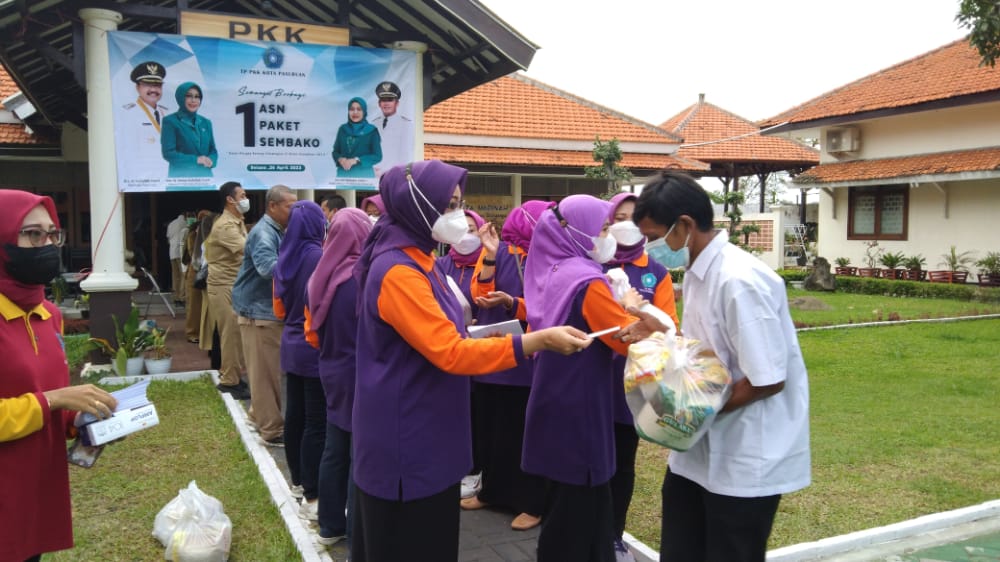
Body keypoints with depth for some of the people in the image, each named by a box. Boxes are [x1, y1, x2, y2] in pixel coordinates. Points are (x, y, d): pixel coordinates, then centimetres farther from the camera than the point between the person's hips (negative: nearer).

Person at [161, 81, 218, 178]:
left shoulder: (206, 123, 14)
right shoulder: (170, 121, 0)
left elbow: (213, 151, 13)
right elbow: (168, 153, -8)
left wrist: (211, 160, -9)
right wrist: (195, 160, -18)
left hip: (204, 176, 4)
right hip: (180, 176, -4)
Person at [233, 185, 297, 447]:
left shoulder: (277, 232, 13)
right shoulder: (264, 233, -19)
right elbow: (268, 267, -36)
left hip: (270, 310, 10)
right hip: (260, 312, -10)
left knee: (267, 370, 19)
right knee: (266, 372, -3)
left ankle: (260, 416, 32)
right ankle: (272, 430, 4)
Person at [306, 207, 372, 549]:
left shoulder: (323, 276, 2)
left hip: (333, 372, 7)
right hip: (361, 374, -7)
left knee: (335, 451, 15)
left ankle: (331, 526, 27)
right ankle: (358, 535, 12)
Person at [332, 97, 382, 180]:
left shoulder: (372, 131, -1)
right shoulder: (343, 129, 8)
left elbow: (377, 156, -4)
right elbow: (335, 151, 12)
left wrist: (356, 160, -14)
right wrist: (341, 160, -10)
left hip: (364, 174, -2)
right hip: (343, 174, 3)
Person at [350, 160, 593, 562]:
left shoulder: (417, 259, 9)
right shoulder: (398, 271, -22)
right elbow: (449, 352, -28)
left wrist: (465, 332, 5)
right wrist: (537, 341, -30)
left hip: (424, 433, 10)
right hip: (406, 440, -10)